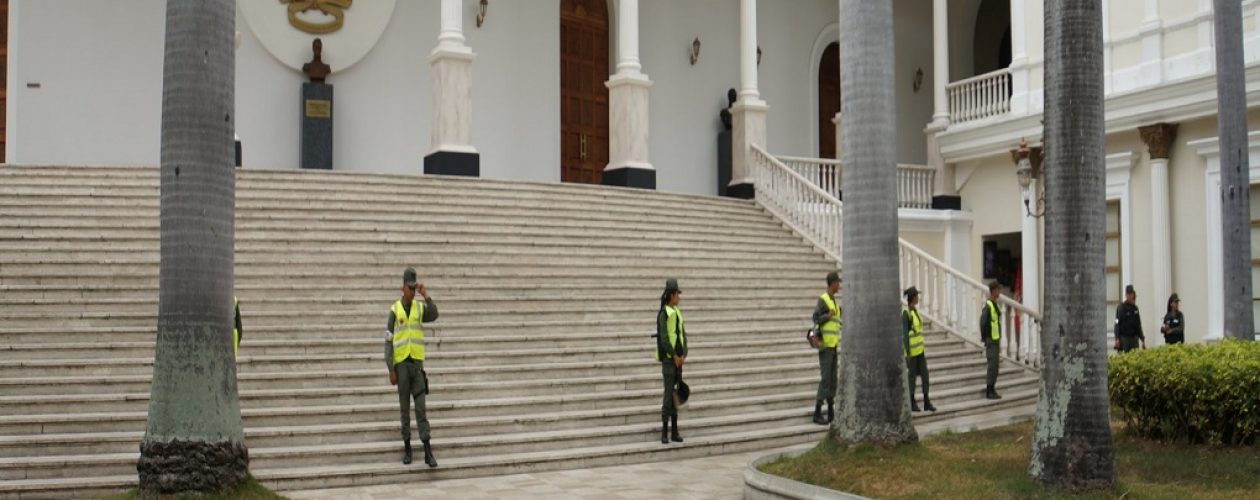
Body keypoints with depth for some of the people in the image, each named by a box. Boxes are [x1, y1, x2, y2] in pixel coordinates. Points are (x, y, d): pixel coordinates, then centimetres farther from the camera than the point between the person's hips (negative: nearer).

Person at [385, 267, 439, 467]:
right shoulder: (395, 310, -2)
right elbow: (388, 341, -2)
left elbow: (434, 315, -16)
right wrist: (391, 370, -7)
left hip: (417, 362, 1)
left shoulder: (420, 307, 5)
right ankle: (407, 447, 16)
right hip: (401, 364, -1)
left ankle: (427, 451, -3)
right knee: (404, 407, 6)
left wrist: (426, 296, -25)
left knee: (421, 407, -2)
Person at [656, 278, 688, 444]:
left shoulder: (678, 312, 14)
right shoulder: (664, 313, -12)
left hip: (678, 359, 8)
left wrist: (683, 355, -1)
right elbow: (664, 337, -18)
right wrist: (674, 356, -14)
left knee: (676, 393, 10)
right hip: (668, 358, -8)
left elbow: (683, 335, 12)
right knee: (668, 394, -8)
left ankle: (674, 431, 15)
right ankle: (664, 432, -2)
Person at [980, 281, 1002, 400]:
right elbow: (983, 323, -21)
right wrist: (985, 339, -17)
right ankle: (989, 392, -4)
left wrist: (999, 341, 19)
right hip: (991, 341, -10)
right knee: (992, 365, -8)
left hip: (995, 340, 10)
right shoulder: (988, 306, -16)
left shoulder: (995, 305, 14)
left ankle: (992, 390, 17)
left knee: (994, 366, 12)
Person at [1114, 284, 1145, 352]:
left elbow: (1138, 326, 18)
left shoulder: (1135, 308, 12)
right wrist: (1117, 339, -19)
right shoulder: (1121, 307, -6)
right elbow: (1117, 324, -11)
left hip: (1134, 338, 6)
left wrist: (1142, 339, 16)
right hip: (1124, 338, -6)